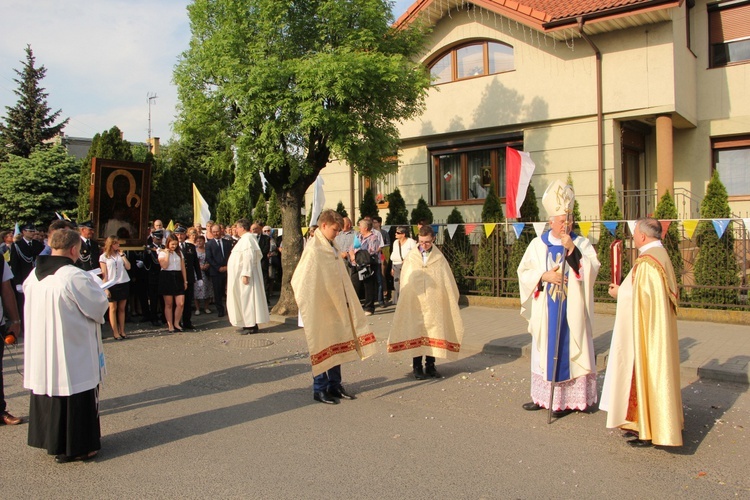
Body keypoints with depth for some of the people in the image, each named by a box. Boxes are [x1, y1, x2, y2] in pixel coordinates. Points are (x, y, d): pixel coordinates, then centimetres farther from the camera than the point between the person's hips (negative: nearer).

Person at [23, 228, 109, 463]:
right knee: (75, 398, 6)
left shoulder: (34, 275, 1)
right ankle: (76, 446, 17)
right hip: (71, 353, -7)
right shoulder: (75, 276, -22)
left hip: (40, 351, 7)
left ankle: (49, 439, 32)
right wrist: (99, 293, 7)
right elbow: (99, 306, -14)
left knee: (47, 390, 19)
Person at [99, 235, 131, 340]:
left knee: (122, 308, 7)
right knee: (113, 308, 1)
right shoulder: (104, 257, 0)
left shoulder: (120, 254, 11)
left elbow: (128, 267, 1)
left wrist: (122, 255, -2)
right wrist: (106, 288, -9)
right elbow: (104, 274, -3)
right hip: (112, 285, -3)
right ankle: (115, 332, 5)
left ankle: (122, 331, 13)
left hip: (124, 283, 4)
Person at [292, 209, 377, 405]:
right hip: (320, 308, -8)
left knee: (337, 345, 13)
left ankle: (335, 385, 24)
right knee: (323, 347, 1)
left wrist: (345, 301, 15)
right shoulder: (313, 250, -16)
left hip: (337, 306, 8)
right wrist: (308, 306, -15)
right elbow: (299, 280, -18)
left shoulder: (332, 248, 11)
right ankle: (319, 389, 13)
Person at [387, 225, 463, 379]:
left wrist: (451, 301, 2)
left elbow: (448, 282, 5)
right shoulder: (411, 257, 4)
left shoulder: (439, 258, 2)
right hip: (414, 304, 0)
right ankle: (417, 367, 13)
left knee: (433, 334, 4)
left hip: (434, 304, 0)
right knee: (415, 334, 2)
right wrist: (405, 301, 2)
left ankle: (430, 366, 17)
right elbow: (404, 281, 7)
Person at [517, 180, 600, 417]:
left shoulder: (582, 243, 2)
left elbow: (592, 269, -12)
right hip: (545, 312, 2)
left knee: (570, 351, 0)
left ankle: (569, 399, 9)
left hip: (572, 311, -1)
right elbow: (524, 272, 1)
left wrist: (572, 249, -21)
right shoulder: (538, 244, 4)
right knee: (545, 351, 7)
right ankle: (544, 396, 17)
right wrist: (544, 276, -14)